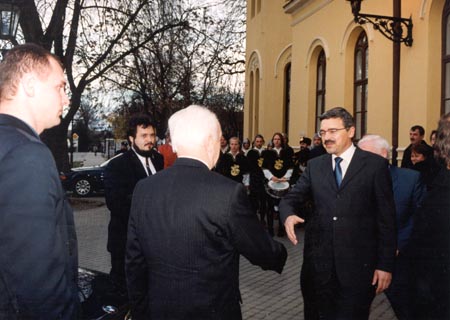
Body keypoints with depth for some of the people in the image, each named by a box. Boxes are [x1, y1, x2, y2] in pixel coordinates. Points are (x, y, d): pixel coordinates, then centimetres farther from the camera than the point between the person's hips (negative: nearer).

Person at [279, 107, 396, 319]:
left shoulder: (375, 164, -2)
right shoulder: (314, 166, 10)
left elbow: (386, 218, -3)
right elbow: (291, 198, 6)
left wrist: (385, 265, -6)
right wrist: (288, 215, -19)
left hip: (358, 264, -3)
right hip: (318, 263, 4)